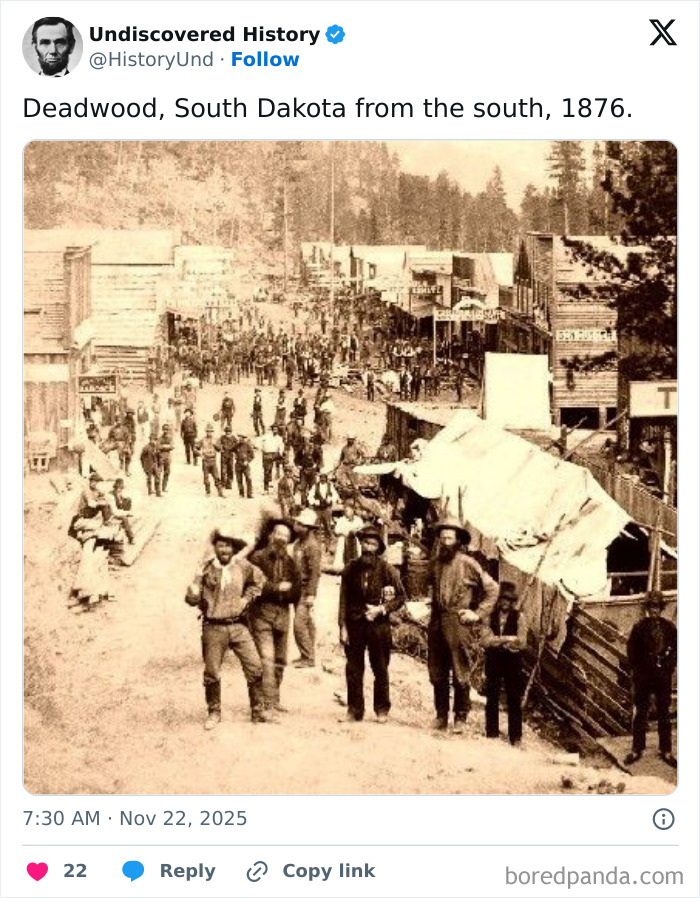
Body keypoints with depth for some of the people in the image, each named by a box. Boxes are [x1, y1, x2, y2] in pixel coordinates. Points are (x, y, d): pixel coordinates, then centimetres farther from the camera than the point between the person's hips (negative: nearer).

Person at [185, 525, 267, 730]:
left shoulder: (243, 566, -1)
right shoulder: (206, 569, -6)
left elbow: (259, 580, 19)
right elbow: (192, 599, -6)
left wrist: (247, 598, 6)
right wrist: (193, 593, -28)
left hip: (238, 626, 1)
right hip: (213, 628, -1)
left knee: (254, 667, -3)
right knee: (212, 673, 5)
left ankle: (258, 711, 10)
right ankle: (214, 713, 22)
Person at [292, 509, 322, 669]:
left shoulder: (312, 546, -16)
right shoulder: (299, 543, 11)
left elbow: (315, 572, -19)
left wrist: (311, 594, -22)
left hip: (306, 591, -9)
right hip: (298, 589, 9)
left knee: (299, 622, -12)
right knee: (307, 623, 15)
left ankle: (308, 657, -6)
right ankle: (307, 655, 22)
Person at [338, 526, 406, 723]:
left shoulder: (386, 569, -3)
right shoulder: (351, 569, 3)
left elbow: (401, 596, 3)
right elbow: (344, 599, 4)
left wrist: (382, 609, -10)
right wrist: (343, 626, -1)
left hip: (378, 624, -2)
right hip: (354, 624, 2)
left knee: (381, 669, 5)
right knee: (353, 669, 5)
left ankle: (382, 710, 15)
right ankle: (355, 710, 14)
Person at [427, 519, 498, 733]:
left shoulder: (467, 564, -4)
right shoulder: (435, 564, 10)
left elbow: (492, 588, -1)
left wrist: (479, 614, -3)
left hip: (458, 623, -5)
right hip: (436, 623, 5)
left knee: (460, 674, -3)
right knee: (437, 673, 8)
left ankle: (460, 718, 6)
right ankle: (441, 715, 18)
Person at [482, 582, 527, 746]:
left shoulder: (518, 617, 0)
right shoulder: (491, 617, 6)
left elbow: (522, 643, -8)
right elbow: (486, 640, -4)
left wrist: (498, 640, -13)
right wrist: (508, 639, -15)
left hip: (513, 661, -2)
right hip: (494, 660, 2)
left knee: (514, 700, 3)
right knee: (492, 698, 7)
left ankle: (515, 737, 8)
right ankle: (491, 734, 15)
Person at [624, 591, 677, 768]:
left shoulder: (669, 627, -1)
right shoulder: (639, 627, -5)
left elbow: (675, 650, 4)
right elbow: (631, 652, -2)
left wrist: (669, 669, -4)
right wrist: (638, 671, -6)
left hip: (664, 678, 1)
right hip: (643, 677, -1)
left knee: (664, 715, 8)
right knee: (640, 714, 5)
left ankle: (665, 751, 16)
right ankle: (637, 749, 13)